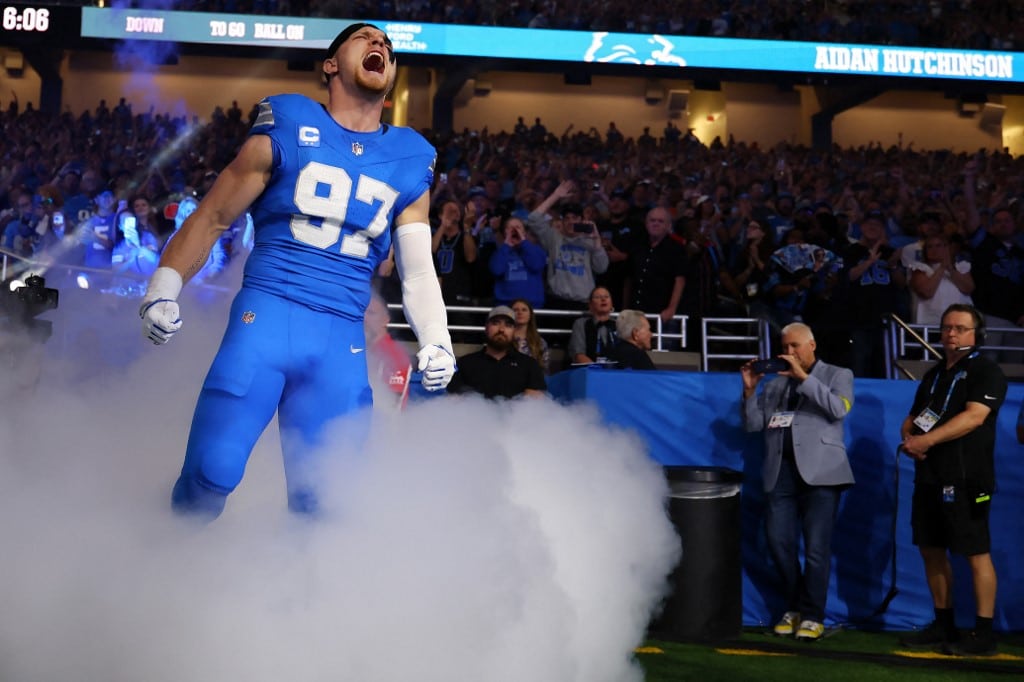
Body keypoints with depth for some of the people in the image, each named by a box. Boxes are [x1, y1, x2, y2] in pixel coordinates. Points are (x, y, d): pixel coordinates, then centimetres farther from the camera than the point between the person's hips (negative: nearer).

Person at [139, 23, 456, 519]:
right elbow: (211, 218, 10)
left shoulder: (410, 163, 15)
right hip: (267, 314, -3)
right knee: (213, 470, -13)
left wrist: (437, 342, -3)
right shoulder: (285, 131, 7)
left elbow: (417, 269, 13)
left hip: (343, 342, 3)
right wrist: (163, 290, -1)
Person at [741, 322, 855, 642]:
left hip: (819, 471, -4)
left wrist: (804, 377, -11)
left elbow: (839, 409, -8)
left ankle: (812, 615, 5)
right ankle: (794, 608, 15)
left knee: (816, 547, -5)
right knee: (778, 541, -1)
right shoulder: (774, 384, 21)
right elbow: (753, 425, 16)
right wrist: (750, 390, 2)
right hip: (781, 471, 4)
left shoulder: (837, 375, 11)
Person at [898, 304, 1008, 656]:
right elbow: (912, 418, 22)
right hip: (929, 476, 8)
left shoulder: (986, 372, -4)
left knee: (976, 553, -6)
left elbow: (974, 416, -18)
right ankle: (943, 626, 21)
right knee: (931, 550, 10)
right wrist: (909, 437, -2)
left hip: (965, 479, -8)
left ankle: (984, 634, -3)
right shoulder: (934, 374, 19)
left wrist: (928, 440, -22)